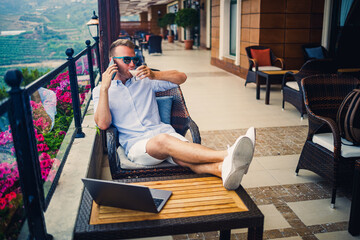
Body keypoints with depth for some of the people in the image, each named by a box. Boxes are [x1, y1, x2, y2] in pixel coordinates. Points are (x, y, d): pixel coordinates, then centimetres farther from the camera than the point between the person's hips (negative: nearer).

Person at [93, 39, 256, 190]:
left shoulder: (144, 80, 23)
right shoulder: (100, 91, 14)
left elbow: (181, 77, 19)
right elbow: (103, 124, -3)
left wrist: (155, 75, 2)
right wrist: (104, 88, -7)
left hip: (163, 132, 3)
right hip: (135, 144, -3)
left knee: (183, 158, -32)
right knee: (163, 140, -37)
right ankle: (227, 156, -56)